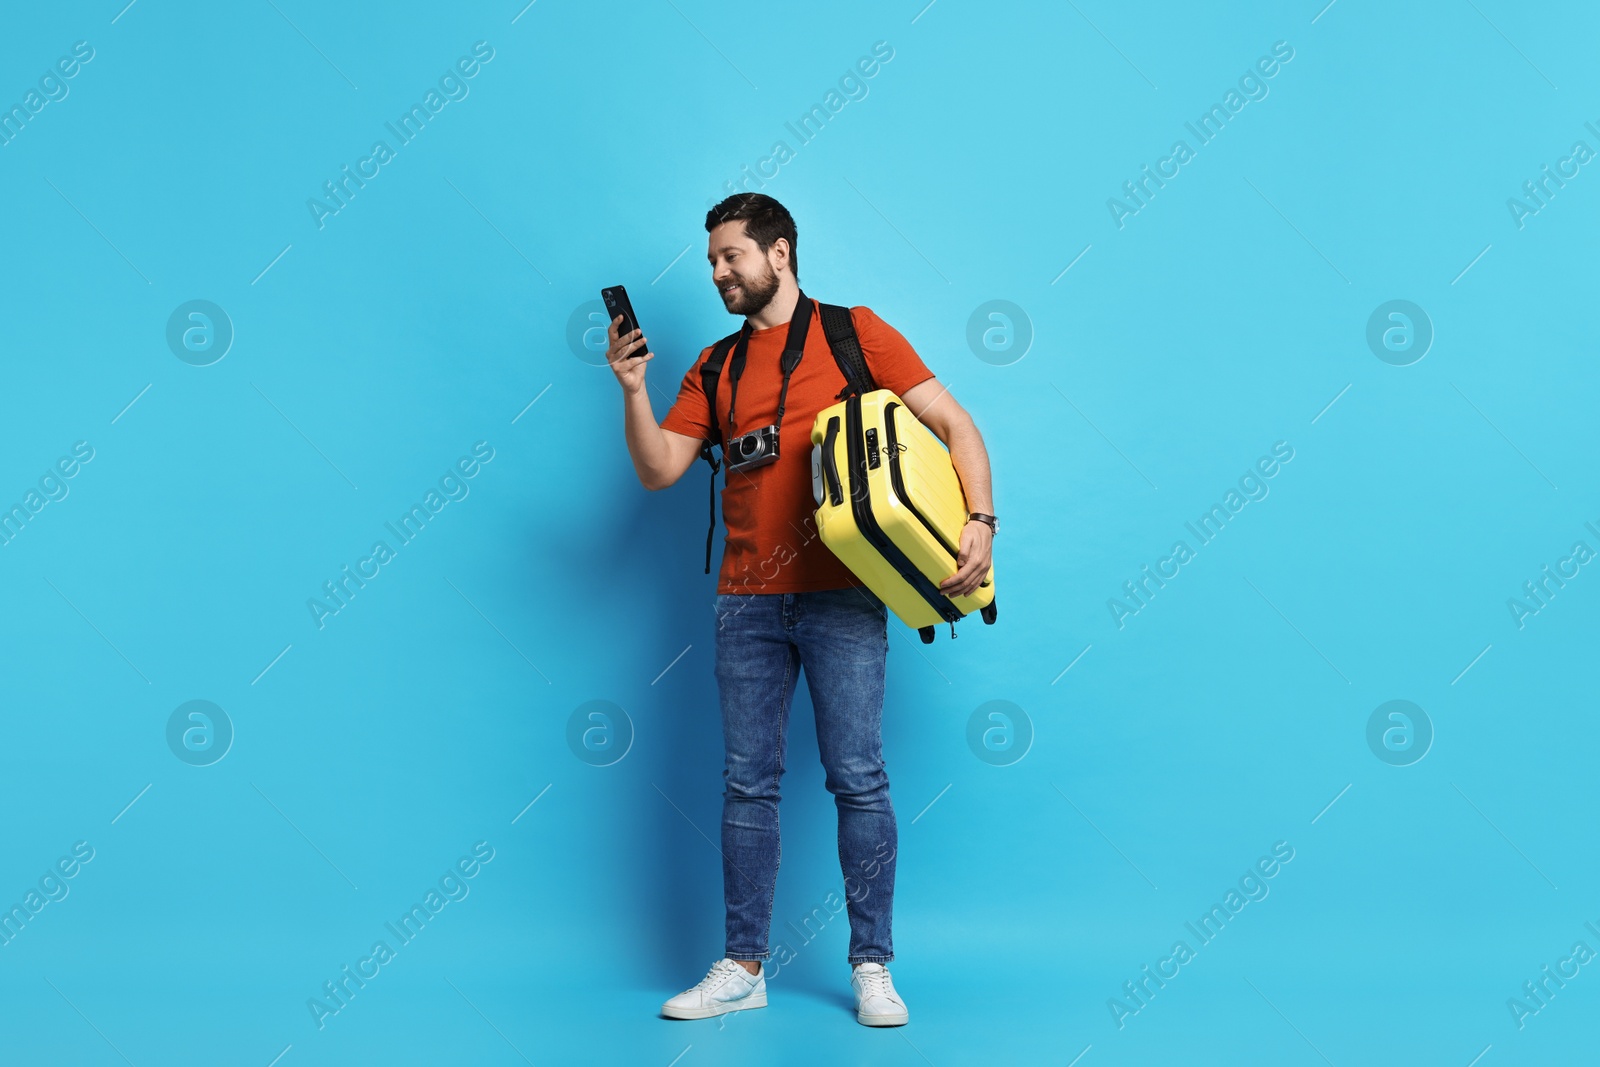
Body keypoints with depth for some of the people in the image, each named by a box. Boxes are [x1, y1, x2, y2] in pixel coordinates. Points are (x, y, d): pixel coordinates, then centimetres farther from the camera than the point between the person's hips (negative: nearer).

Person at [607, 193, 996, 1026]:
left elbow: (953, 423, 0)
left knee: (857, 779, -2)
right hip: (747, 600, 4)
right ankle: (743, 967, 15)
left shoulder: (854, 332, 3)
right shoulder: (717, 367, 16)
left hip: (842, 597, -4)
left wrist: (980, 520, -13)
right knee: (748, 784, 5)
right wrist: (632, 389, -5)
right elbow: (658, 470, 10)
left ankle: (872, 966, 9)